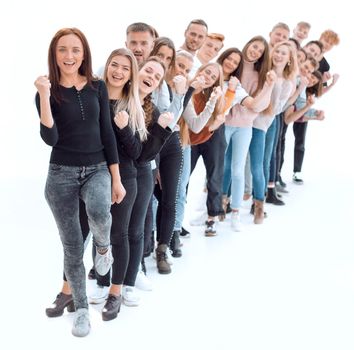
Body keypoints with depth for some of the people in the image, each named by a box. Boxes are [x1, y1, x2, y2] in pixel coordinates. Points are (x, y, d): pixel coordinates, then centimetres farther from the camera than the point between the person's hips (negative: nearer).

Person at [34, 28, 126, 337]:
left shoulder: (97, 87, 1)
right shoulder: (48, 91, -4)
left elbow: (107, 133, 3)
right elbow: (50, 139, -15)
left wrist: (116, 179, 0)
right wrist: (44, 96, -24)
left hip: (97, 169, 1)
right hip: (62, 173, 0)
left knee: (98, 211, -33)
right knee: (72, 247, 5)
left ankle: (104, 245, 3)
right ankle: (81, 308, 25)